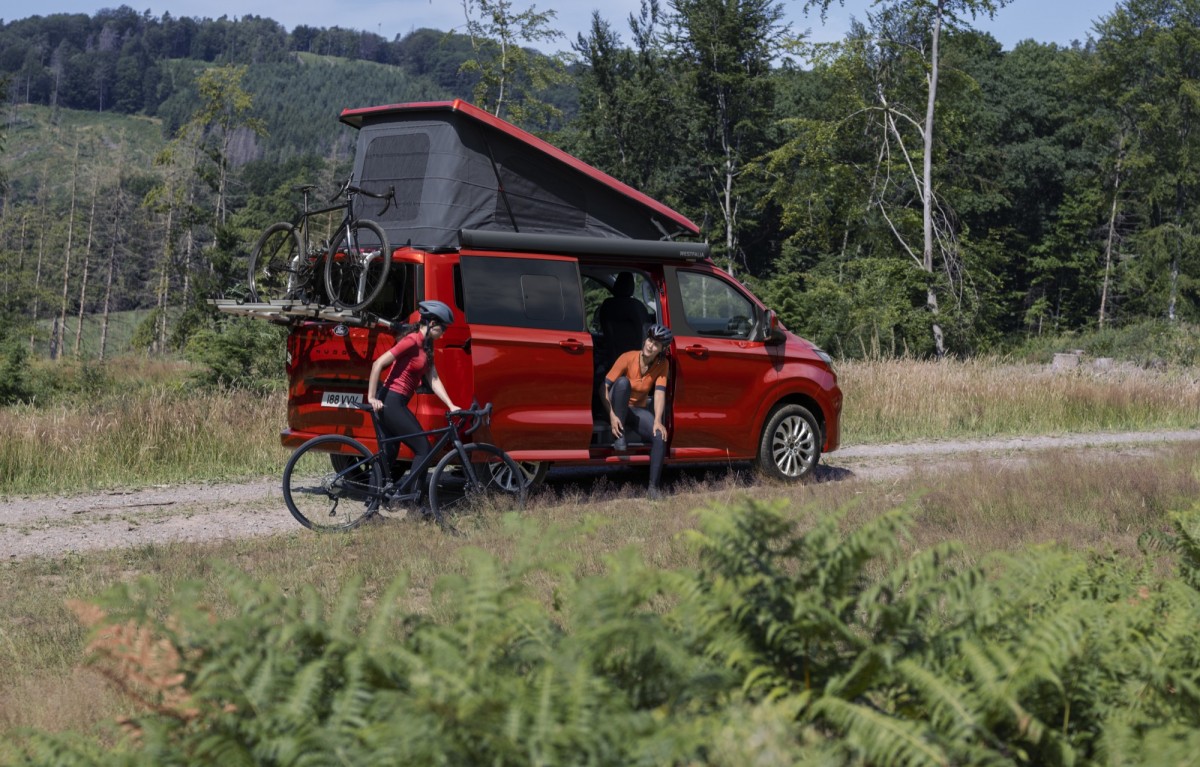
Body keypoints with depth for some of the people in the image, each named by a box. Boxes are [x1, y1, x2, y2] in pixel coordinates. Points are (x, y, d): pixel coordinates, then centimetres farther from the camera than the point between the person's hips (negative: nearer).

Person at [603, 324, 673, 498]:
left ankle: (653, 487, -19)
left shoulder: (662, 365, -9)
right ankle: (619, 436, -25)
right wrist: (612, 415, -33)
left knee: (660, 436, -26)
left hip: (638, 410, 2)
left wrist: (657, 421, -34)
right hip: (618, 409, -2)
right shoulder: (628, 358, -20)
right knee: (623, 382, -33)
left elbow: (660, 393, -19)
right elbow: (604, 387, -21)